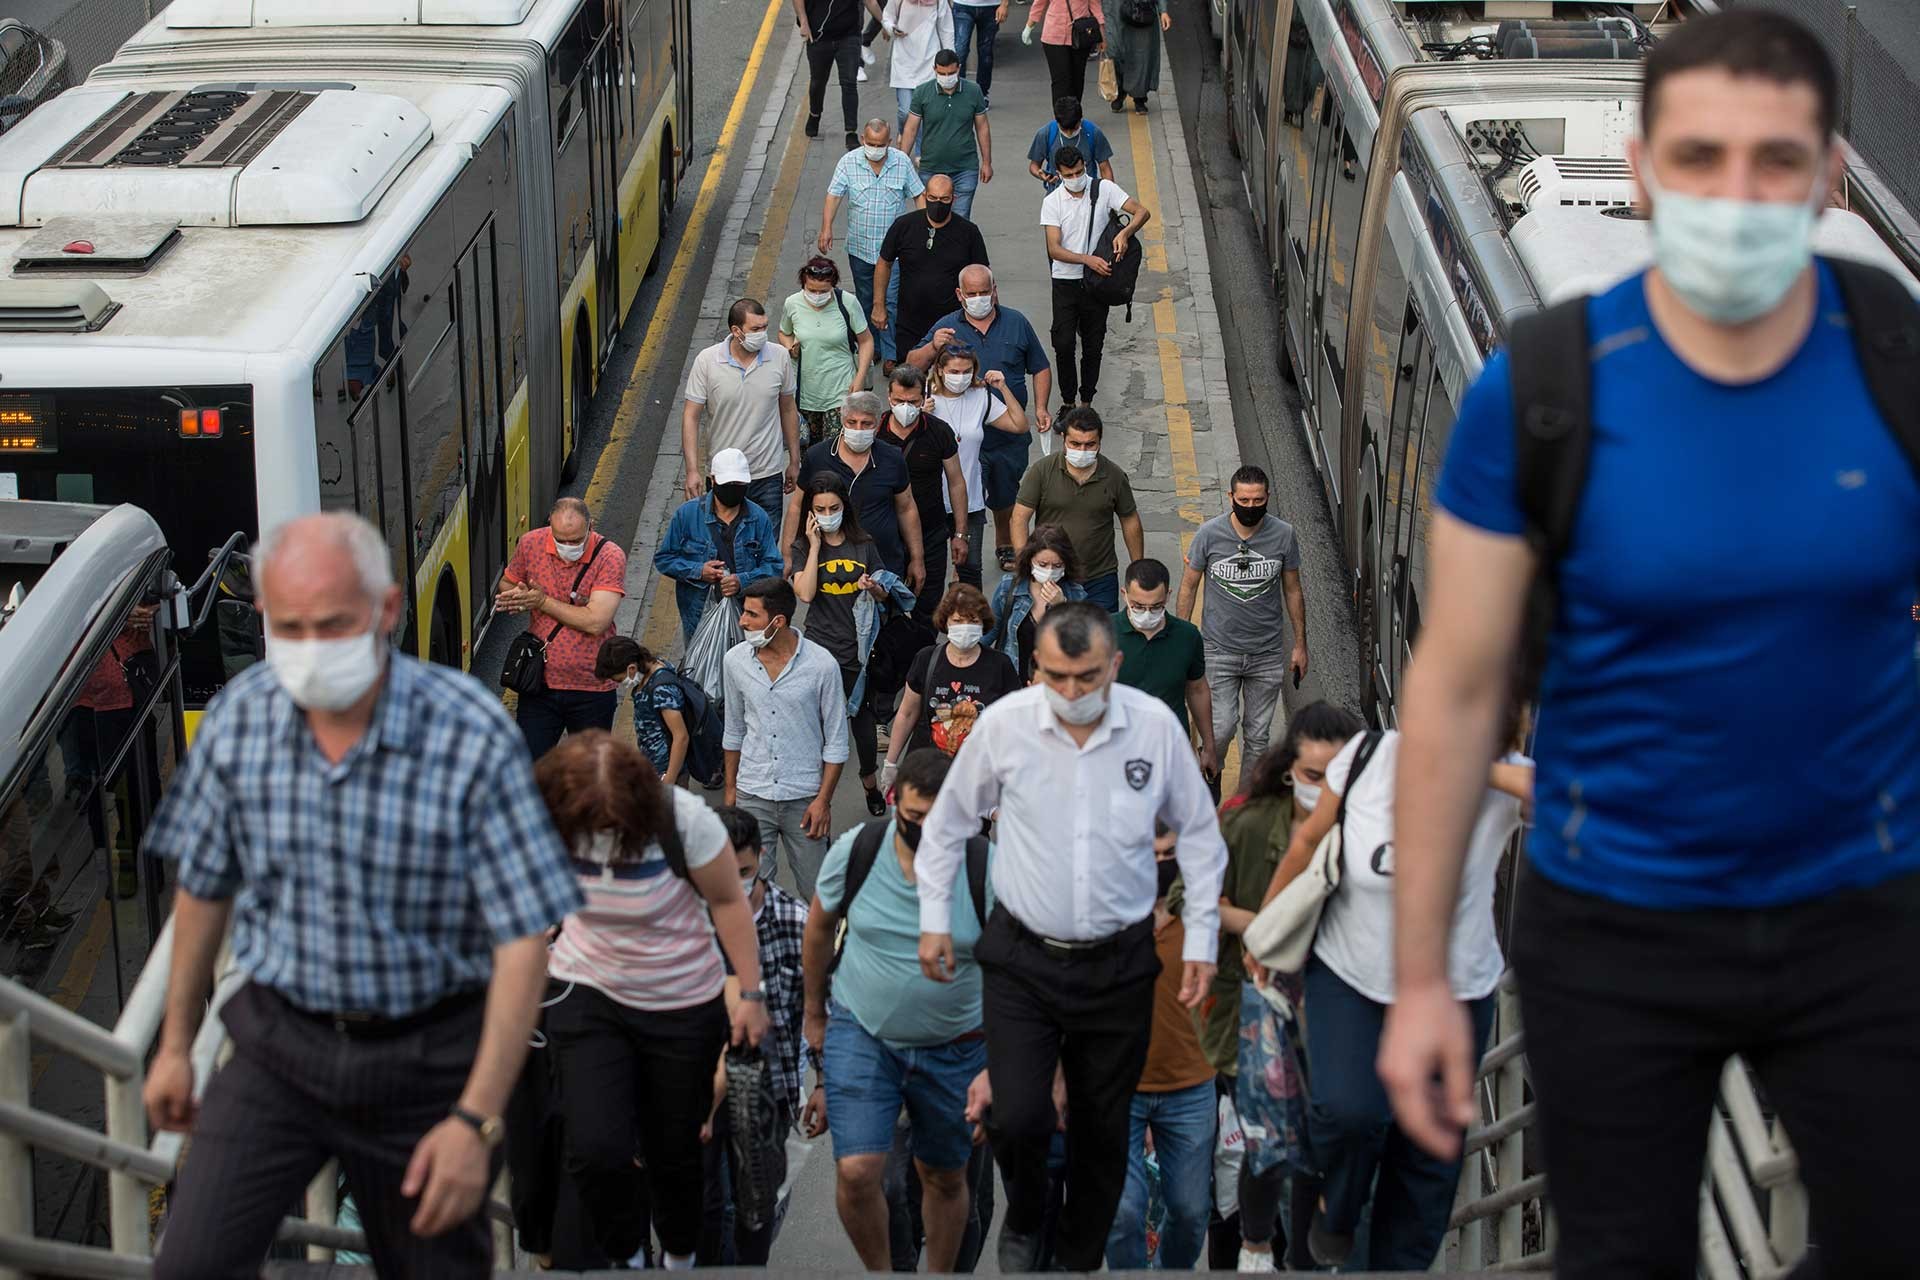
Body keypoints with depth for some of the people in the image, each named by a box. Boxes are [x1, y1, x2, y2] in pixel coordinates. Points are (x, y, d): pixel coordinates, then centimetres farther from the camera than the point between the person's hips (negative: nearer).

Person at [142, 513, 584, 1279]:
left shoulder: (473, 736, -20)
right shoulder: (239, 718, -7)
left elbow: (524, 940, -17)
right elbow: (205, 889, 9)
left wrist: (476, 1117, -20)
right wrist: (176, 1043, 16)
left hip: (424, 1057, -2)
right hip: (280, 1043, 3)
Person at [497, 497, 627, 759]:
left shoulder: (610, 557, -15)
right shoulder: (531, 544, -5)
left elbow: (596, 622, -24)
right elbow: (507, 585, 13)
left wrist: (543, 602, -16)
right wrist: (518, 598, -11)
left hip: (591, 689, -2)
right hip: (540, 683, 2)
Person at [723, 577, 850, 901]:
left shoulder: (821, 665, -11)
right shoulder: (736, 660, -1)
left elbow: (836, 740, -5)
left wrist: (823, 799, -8)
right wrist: (730, 787, 14)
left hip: (804, 797, -2)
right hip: (752, 796, 2)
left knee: (815, 892, 4)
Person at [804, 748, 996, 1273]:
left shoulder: (990, 871, -19)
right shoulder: (856, 850, -13)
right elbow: (819, 926, 6)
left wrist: (996, 1069, -24)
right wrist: (814, 1011, 17)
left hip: (954, 1047, 0)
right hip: (861, 1030, 0)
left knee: (945, 1179, 15)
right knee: (856, 1172, -12)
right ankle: (879, 1273, 15)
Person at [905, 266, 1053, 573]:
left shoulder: (1016, 323, 3)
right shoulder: (946, 327, -1)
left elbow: (1040, 368, 11)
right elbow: (912, 366, -3)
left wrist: (1041, 408, -1)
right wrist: (933, 347, -23)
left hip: (1009, 433, 2)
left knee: (1005, 496, 18)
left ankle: (1005, 545, 40)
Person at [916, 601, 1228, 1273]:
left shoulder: (1156, 726, -8)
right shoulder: (1003, 724, -9)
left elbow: (1199, 833, 5)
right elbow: (948, 822, 7)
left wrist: (1201, 938, 4)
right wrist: (934, 919, 6)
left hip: (1120, 965, 1)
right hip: (1022, 961, -1)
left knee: (1103, 1131, 9)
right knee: (1018, 1118, -10)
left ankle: (1080, 1260, 31)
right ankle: (1023, 1220, 23)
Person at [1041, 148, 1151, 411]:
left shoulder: (1104, 190, -4)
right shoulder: (1052, 202, -5)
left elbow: (1142, 212, -8)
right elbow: (1054, 250, -12)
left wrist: (1125, 233, -29)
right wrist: (1088, 259, -27)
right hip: (1066, 283, -1)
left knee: (1093, 347, 8)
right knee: (1063, 344, -7)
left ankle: (1086, 402, 21)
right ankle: (1067, 400, 11)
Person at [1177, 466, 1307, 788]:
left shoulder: (1283, 535, -4)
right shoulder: (1210, 534, -9)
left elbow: (1292, 591, 7)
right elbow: (1189, 586, 3)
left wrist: (1300, 644, 9)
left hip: (1267, 653, 2)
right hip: (1220, 649, -2)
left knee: (1258, 734, 7)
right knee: (1222, 727, -10)